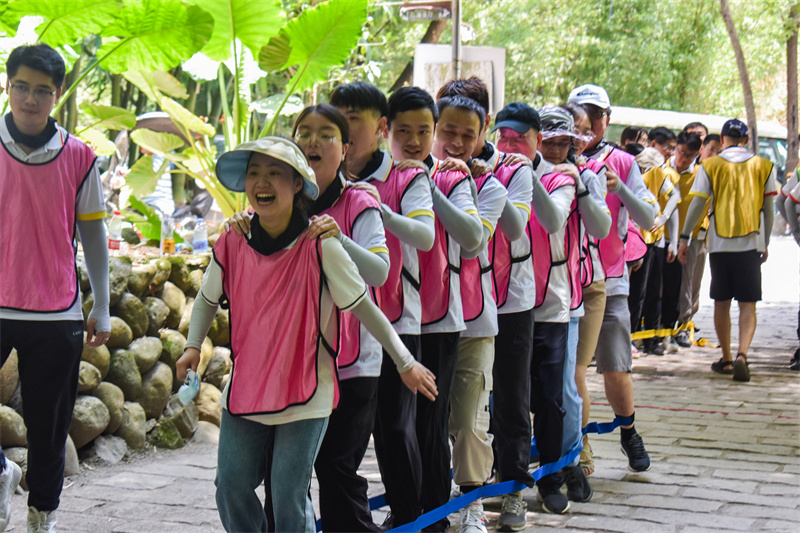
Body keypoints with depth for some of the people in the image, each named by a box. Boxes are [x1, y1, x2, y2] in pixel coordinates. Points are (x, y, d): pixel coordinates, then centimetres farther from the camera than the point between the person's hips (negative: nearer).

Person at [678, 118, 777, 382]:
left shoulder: (710, 166, 0)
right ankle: (742, 355, -19)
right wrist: (766, 242, 19)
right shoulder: (763, 166, 4)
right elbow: (768, 209, 9)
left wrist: (685, 237, 8)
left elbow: (697, 204, -1)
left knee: (722, 303, 12)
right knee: (747, 305, 1)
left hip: (720, 243, 0)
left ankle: (726, 359, 20)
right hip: (751, 242, 0)